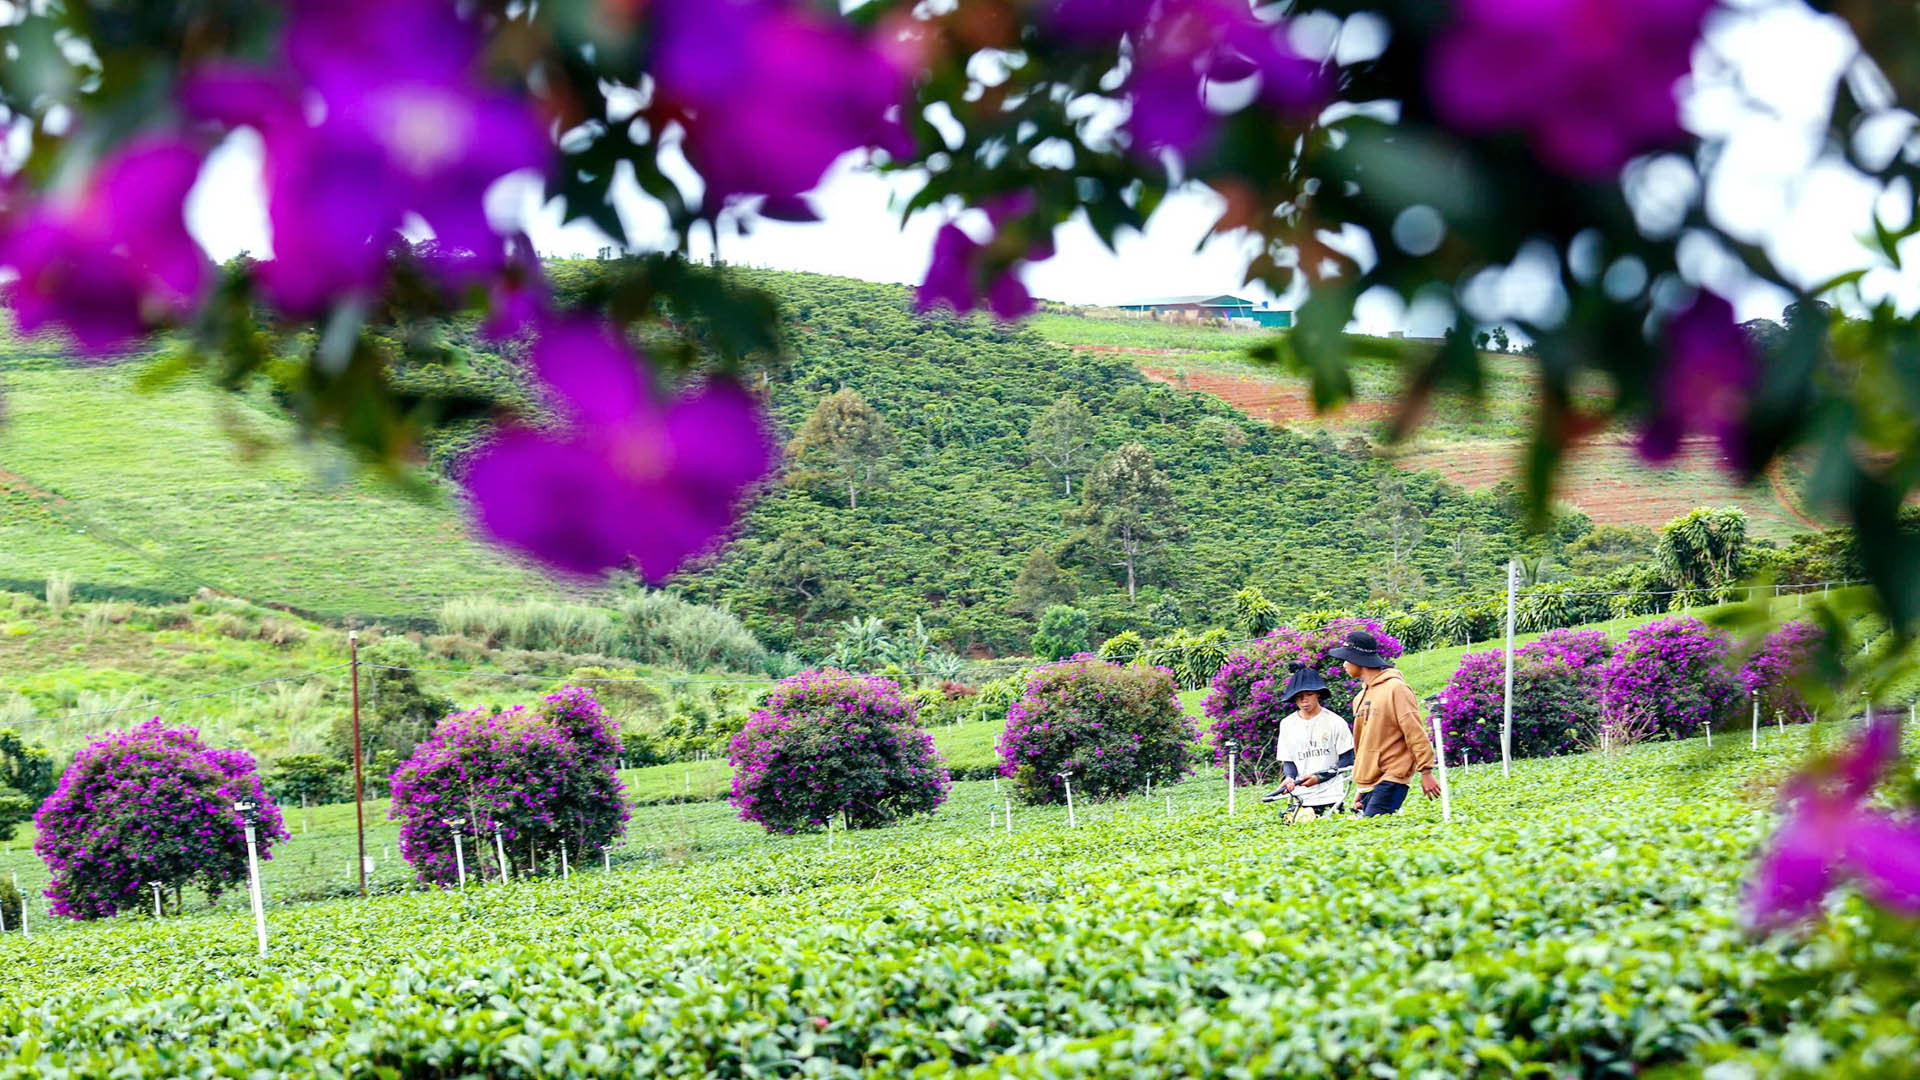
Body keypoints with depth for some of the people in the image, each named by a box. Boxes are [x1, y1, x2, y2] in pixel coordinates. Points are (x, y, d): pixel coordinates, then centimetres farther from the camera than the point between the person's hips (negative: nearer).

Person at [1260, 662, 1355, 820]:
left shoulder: (1335, 722, 0)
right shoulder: (1287, 724, 9)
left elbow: (1347, 760, 0)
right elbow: (1287, 760, 11)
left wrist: (1319, 777, -11)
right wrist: (1290, 777, -12)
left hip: (1330, 797, -2)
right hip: (1301, 798, 2)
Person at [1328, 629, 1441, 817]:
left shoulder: (1395, 688, -8)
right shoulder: (1361, 697, 17)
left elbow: (1415, 733, -10)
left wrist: (1426, 772, -12)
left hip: (1390, 782, -8)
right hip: (1368, 785, 8)